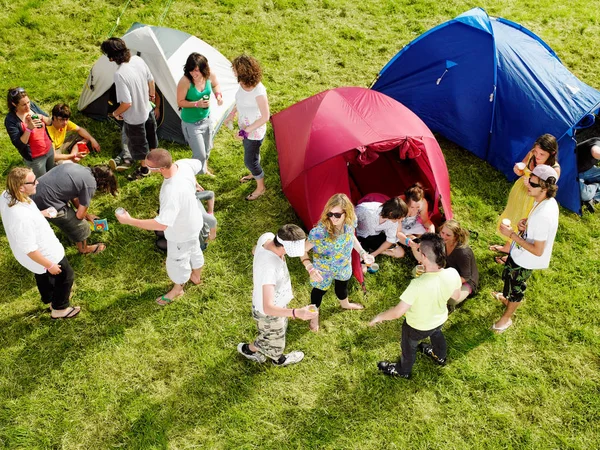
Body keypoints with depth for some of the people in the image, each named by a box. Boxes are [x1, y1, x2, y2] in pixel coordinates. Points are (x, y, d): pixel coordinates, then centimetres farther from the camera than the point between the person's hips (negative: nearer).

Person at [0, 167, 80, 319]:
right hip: (46, 254, -8)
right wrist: (50, 265, -18)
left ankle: (49, 299, 61)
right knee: (66, 276, 19)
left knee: (42, 275, 33)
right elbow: (30, 249, -31)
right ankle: (59, 309, 41)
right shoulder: (22, 217, -45)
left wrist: (41, 213, 5)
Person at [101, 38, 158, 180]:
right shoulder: (138, 60, -14)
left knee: (138, 144, 19)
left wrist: (116, 113, -11)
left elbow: (127, 103, -31)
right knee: (150, 136, 30)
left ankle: (144, 169, 41)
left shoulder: (119, 74, -34)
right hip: (147, 110, 7)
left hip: (134, 117, -7)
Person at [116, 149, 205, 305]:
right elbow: (198, 164, 1)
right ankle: (196, 276, 63)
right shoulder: (183, 163, -24)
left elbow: (161, 224, -43)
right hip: (192, 221, 8)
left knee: (177, 261, 21)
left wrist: (130, 221, -36)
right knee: (194, 249, 34)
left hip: (182, 232, -8)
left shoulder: (172, 193, -46)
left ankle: (178, 289, 51)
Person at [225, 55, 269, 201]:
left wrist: (247, 130, -26)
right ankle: (253, 174, 60)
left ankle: (260, 187, 33)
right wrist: (232, 113, 13)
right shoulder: (243, 83, -12)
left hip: (254, 131, -8)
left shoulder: (259, 92, -36)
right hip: (244, 127, 8)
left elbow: (265, 117, -28)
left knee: (250, 160, 9)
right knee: (251, 154, 31)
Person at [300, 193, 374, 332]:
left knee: (342, 285, 34)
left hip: (343, 265, 4)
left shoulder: (350, 222, -24)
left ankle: (345, 304, 69)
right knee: (320, 290, 24)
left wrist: (362, 252, -9)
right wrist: (310, 267, -48)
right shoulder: (320, 231, -41)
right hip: (323, 269, -4)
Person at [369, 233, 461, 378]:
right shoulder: (453, 274, -29)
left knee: (409, 347, 28)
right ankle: (440, 357, 69)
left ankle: (403, 371, 57)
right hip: (440, 319, 5)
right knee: (436, 334, 39)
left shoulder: (418, 285, -44)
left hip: (418, 326, -4)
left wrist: (379, 316, -15)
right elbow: (456, 296, -7)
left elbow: (397, 312, -33)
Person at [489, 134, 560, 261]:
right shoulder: (532, 154, -18)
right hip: (519, 191, 6)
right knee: (511, 219, 26)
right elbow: (520, 172, -2)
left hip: (532, 199, -6)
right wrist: (518, 168, -26)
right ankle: (507, 247, 54)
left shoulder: (554, 169, -30)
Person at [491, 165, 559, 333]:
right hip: (519, 253, 8)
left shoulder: (543, 215, -40)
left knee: (516, 286, 17)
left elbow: (538, 251, -34)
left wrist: (511, 234, -31)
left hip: (526, 260, -8)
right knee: (508, 275, 33)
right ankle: (506, 297, 63)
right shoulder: (548, 201, -12)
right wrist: (525, 223, -11)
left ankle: (507, 318, 43)